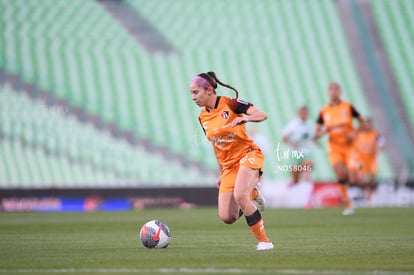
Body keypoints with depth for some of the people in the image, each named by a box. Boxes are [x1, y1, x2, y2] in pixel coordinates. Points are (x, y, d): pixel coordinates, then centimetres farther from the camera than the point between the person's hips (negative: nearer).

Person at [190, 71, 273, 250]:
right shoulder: (203, 117, 9)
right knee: (226, 217, -6)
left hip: (247, 155, -6)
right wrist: (221, 173, 21)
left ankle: (264, 241, -20)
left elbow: (262, 115, -18)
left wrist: (245, 118, -38)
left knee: (239, 196, -31)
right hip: (229, 165, 6)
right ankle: (252, 194, 24)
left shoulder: (229, 104, -10)